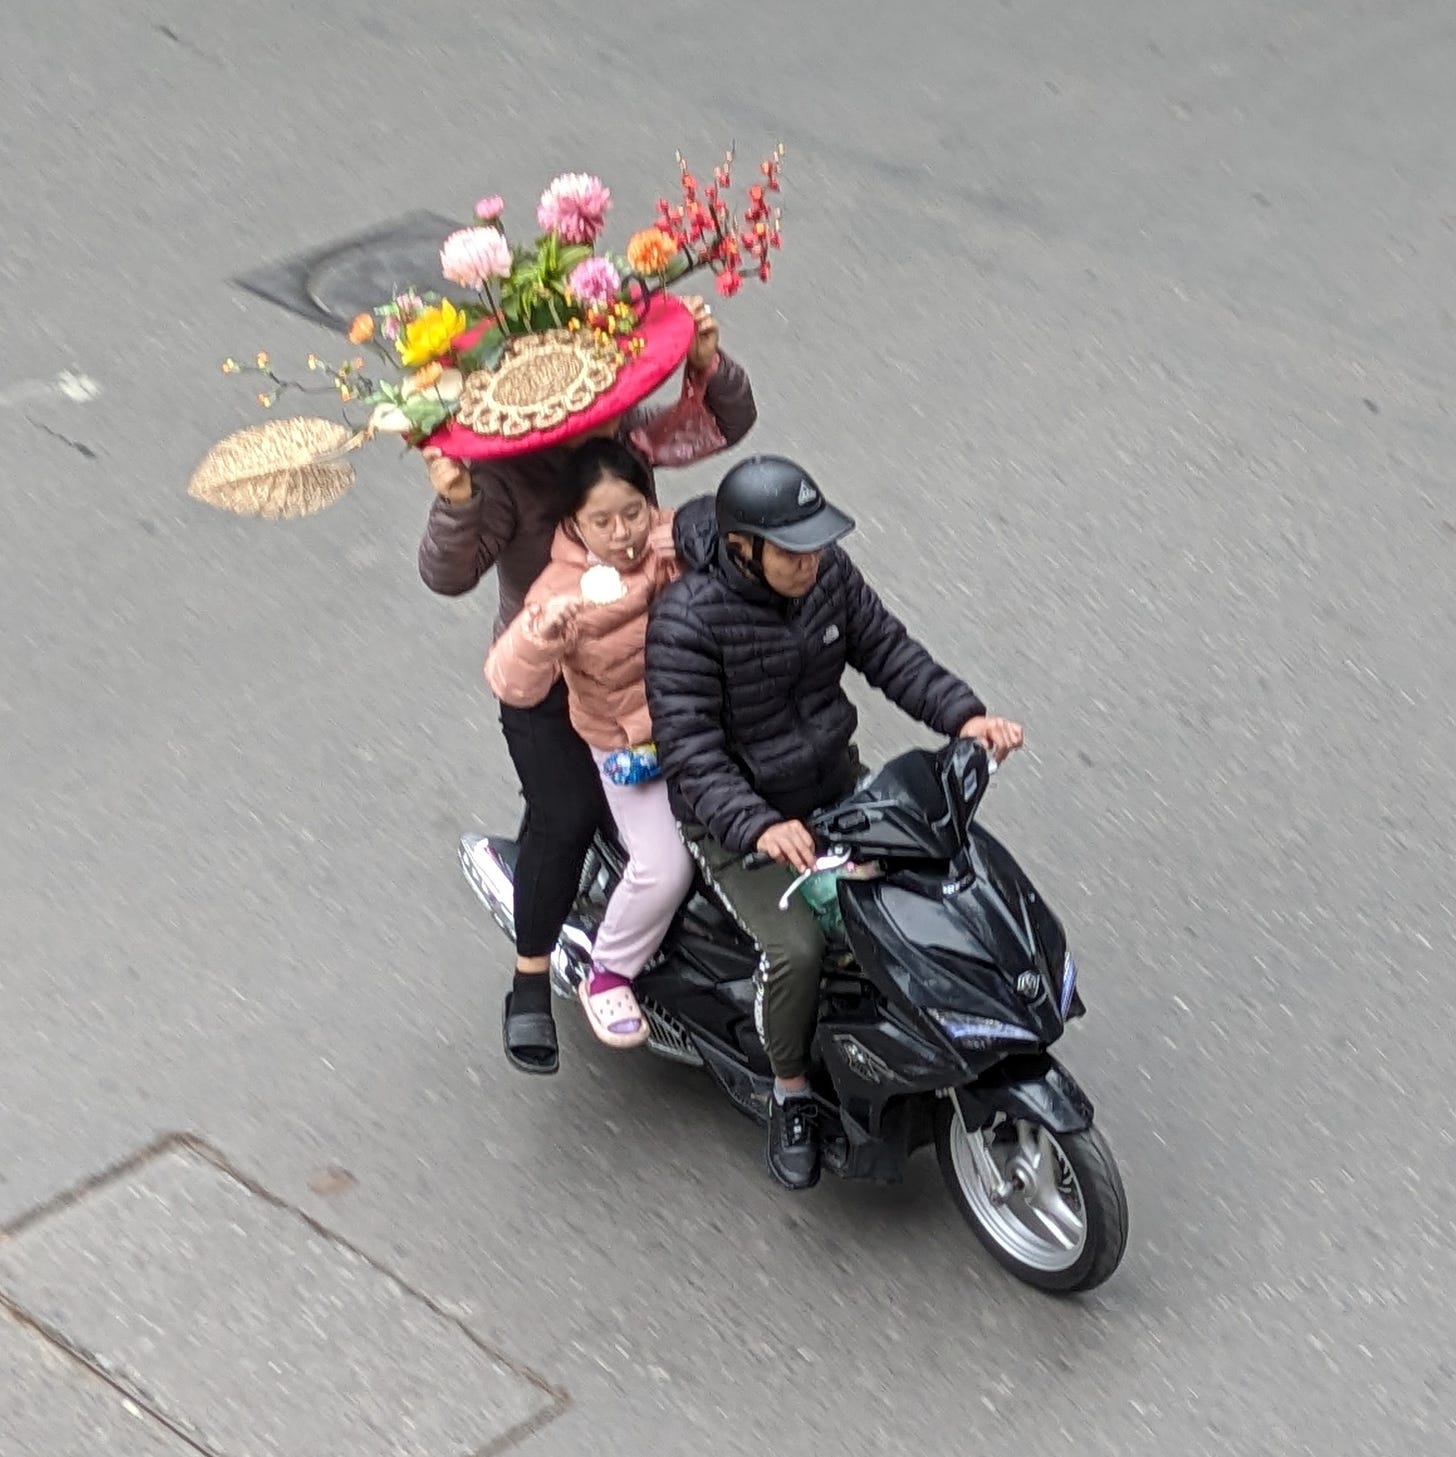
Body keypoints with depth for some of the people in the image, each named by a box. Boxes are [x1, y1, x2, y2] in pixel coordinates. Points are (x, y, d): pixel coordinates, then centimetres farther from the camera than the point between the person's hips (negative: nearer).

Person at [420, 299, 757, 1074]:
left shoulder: (625, 430, -7)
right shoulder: (500, 474, -23)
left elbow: (727, 424, -4)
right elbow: (448, 575, -32)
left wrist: (709, 364, -24)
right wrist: (454, 504, -50)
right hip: (546, 681, -5)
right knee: (566, 815, -16)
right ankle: (530, 985, -1)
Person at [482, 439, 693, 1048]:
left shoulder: (681, 542, -6)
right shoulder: (565, 590, -18)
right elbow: (512, 685, -27)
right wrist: (539, 636, -49)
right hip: (632, 750, -4)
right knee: (664, 870, -19)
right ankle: (606, 975, 8)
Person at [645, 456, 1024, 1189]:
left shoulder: (828, 574, -9)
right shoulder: (686, 619, -26)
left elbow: (887, 649, 3)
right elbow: (689, 751, -28)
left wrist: (964, 715, -12)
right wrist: (758, 828, -42)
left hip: (835, 781, 6)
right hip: (735, 815, -6)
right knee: (797, 947, -26)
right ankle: (790, 1097, 0)